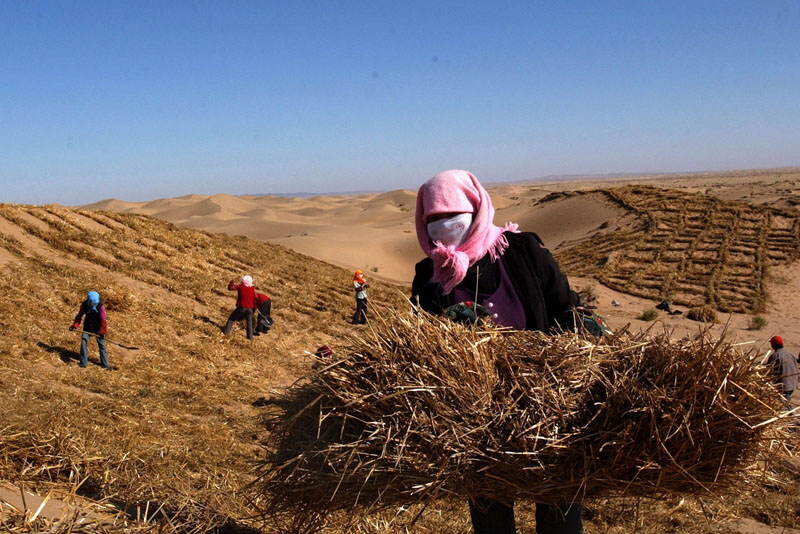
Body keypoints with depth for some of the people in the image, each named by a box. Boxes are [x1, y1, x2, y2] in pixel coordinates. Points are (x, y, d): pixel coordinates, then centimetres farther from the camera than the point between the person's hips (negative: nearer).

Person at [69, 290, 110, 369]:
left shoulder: (100, 307, -23)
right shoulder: (84, 305, -14)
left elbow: (103, 320, -18)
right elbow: (79, 316, 2)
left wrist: (103, 332, -18)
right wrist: (75, 325, -4)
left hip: (98, 328, -2)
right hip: (88, 327, 3)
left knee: (102, 344, 0)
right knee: (84, 340, -14)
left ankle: (105, 364, 10)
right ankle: (84, 362, -4)